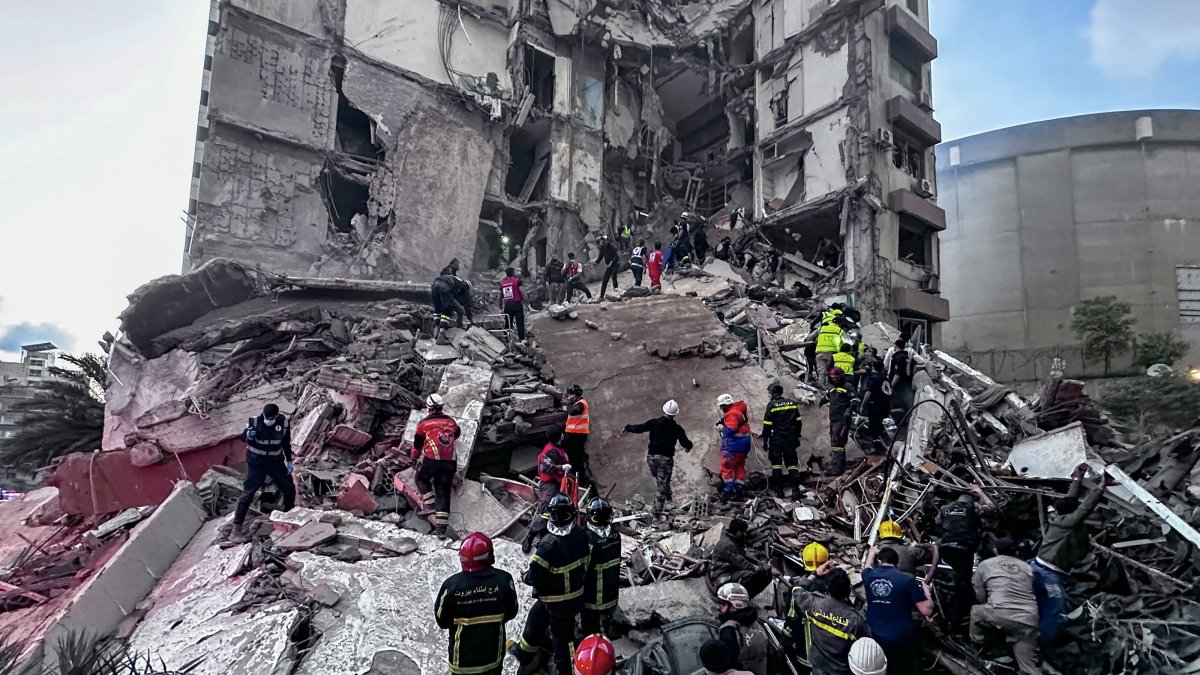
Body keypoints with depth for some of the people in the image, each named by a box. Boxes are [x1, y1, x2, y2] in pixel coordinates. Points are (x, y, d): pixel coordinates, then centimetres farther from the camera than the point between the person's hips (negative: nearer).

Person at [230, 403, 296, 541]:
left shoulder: (283, 423, -9)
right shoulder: (255, 422, -19)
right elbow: (243, 437, -4)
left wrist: (289, 460, 6)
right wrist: (248, 435, -27)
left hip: (275, 461, 3)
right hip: (256, 462, -3)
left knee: (289, 488, 7)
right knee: (248, 493, -9)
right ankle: (236, 528, -4)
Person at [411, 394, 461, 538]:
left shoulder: (424, 423, 3)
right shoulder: (451, 421, 12)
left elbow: (417, 443, 12)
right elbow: (457, 434, 32)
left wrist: (414, 458, 29)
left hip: (431, 460, -3)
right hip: (450, 462, 3)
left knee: (421, 478, 26)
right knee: (443, 493, 7)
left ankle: (429, 504, 8)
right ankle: (441, 527, 2)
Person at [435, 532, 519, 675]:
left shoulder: (452, 585, -24)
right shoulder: (504, 580, -20)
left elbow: (442, 621, -10)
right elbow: (511, 613, -3)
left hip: (463, 656, -1)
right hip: (494, 652, 1)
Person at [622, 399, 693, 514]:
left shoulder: (654, 423, -5)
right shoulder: (677, 428, -5)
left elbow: (639, 428, -4)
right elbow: (686, 443, 4)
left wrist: (627, 428, 15)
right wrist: (688, 446, 28)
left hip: (652, 457, 1)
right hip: (666, 459, -1)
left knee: (657, 478, 26)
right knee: (663, 484, 6)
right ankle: (657, 510, 5)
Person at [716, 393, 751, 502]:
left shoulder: (732, 414, -20)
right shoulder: (740, 411, 13)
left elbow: (730, 431, -25)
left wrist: (721, 428, -7)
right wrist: (722, 423, 5)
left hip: (733, 446, -10)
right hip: (743, 445, 10)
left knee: (726, 466, -3)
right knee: (739, 466, 15)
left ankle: (729, 490, -3)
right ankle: (740, 490, 19)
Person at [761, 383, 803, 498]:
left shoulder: (771, 405, -10)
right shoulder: (792, 403, 5)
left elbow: (767, 425, -11)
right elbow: (798, 422, 10)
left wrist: (765, 440, -2)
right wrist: (797, 437, 19)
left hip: (776, 439, -4)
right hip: (790, 439, 4)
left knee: (776, 465, 6)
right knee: (792, 464, 8)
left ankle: (779, 491, 5)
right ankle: (795, 490, 2)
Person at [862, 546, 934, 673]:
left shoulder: (869, 576, -2)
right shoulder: (907, 579, -13)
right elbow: (927, 611, -12)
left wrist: (873, 552, 44)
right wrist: (925, 589, 6)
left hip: (873, 637, 4)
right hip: (901, 640, -3)